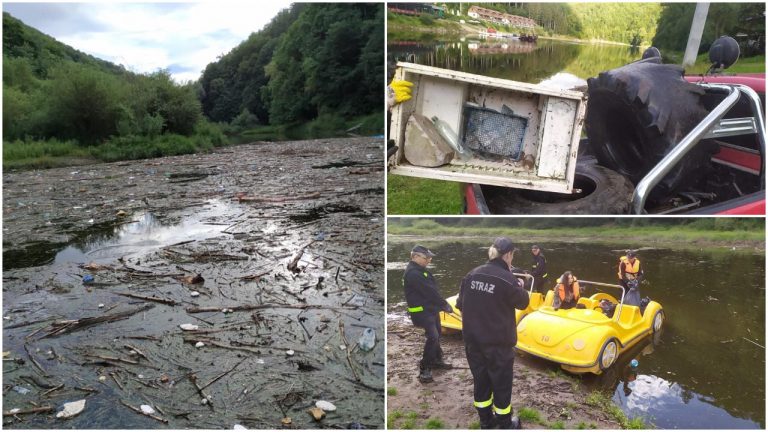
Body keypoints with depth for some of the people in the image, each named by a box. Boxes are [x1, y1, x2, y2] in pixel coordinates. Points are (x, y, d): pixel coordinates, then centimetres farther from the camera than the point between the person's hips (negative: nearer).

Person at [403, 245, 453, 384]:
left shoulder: (420, 270, 12)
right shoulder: (412, 273, -22)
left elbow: (432, 288, 14)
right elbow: (429, 292, -23)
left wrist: (442, 304, 6)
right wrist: (445, 305, -16)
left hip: (431, 309, 11)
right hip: (421, 311, -11)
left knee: (436, 336, 20)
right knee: (432, 337, -18)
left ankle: (437, 360, 38)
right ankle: (424, 370, -11)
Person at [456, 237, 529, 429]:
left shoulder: (471, 275, -3)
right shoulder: (507, 279, -18)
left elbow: (460, 304, 7)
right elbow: (523, 303, 1)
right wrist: (520, 287, 19)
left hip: (472, 340, 5)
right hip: (498, 343, -5)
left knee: (481, 380, 17)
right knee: (501, 383, 12)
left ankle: (486, 421, 32)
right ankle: (505, 424, 28)